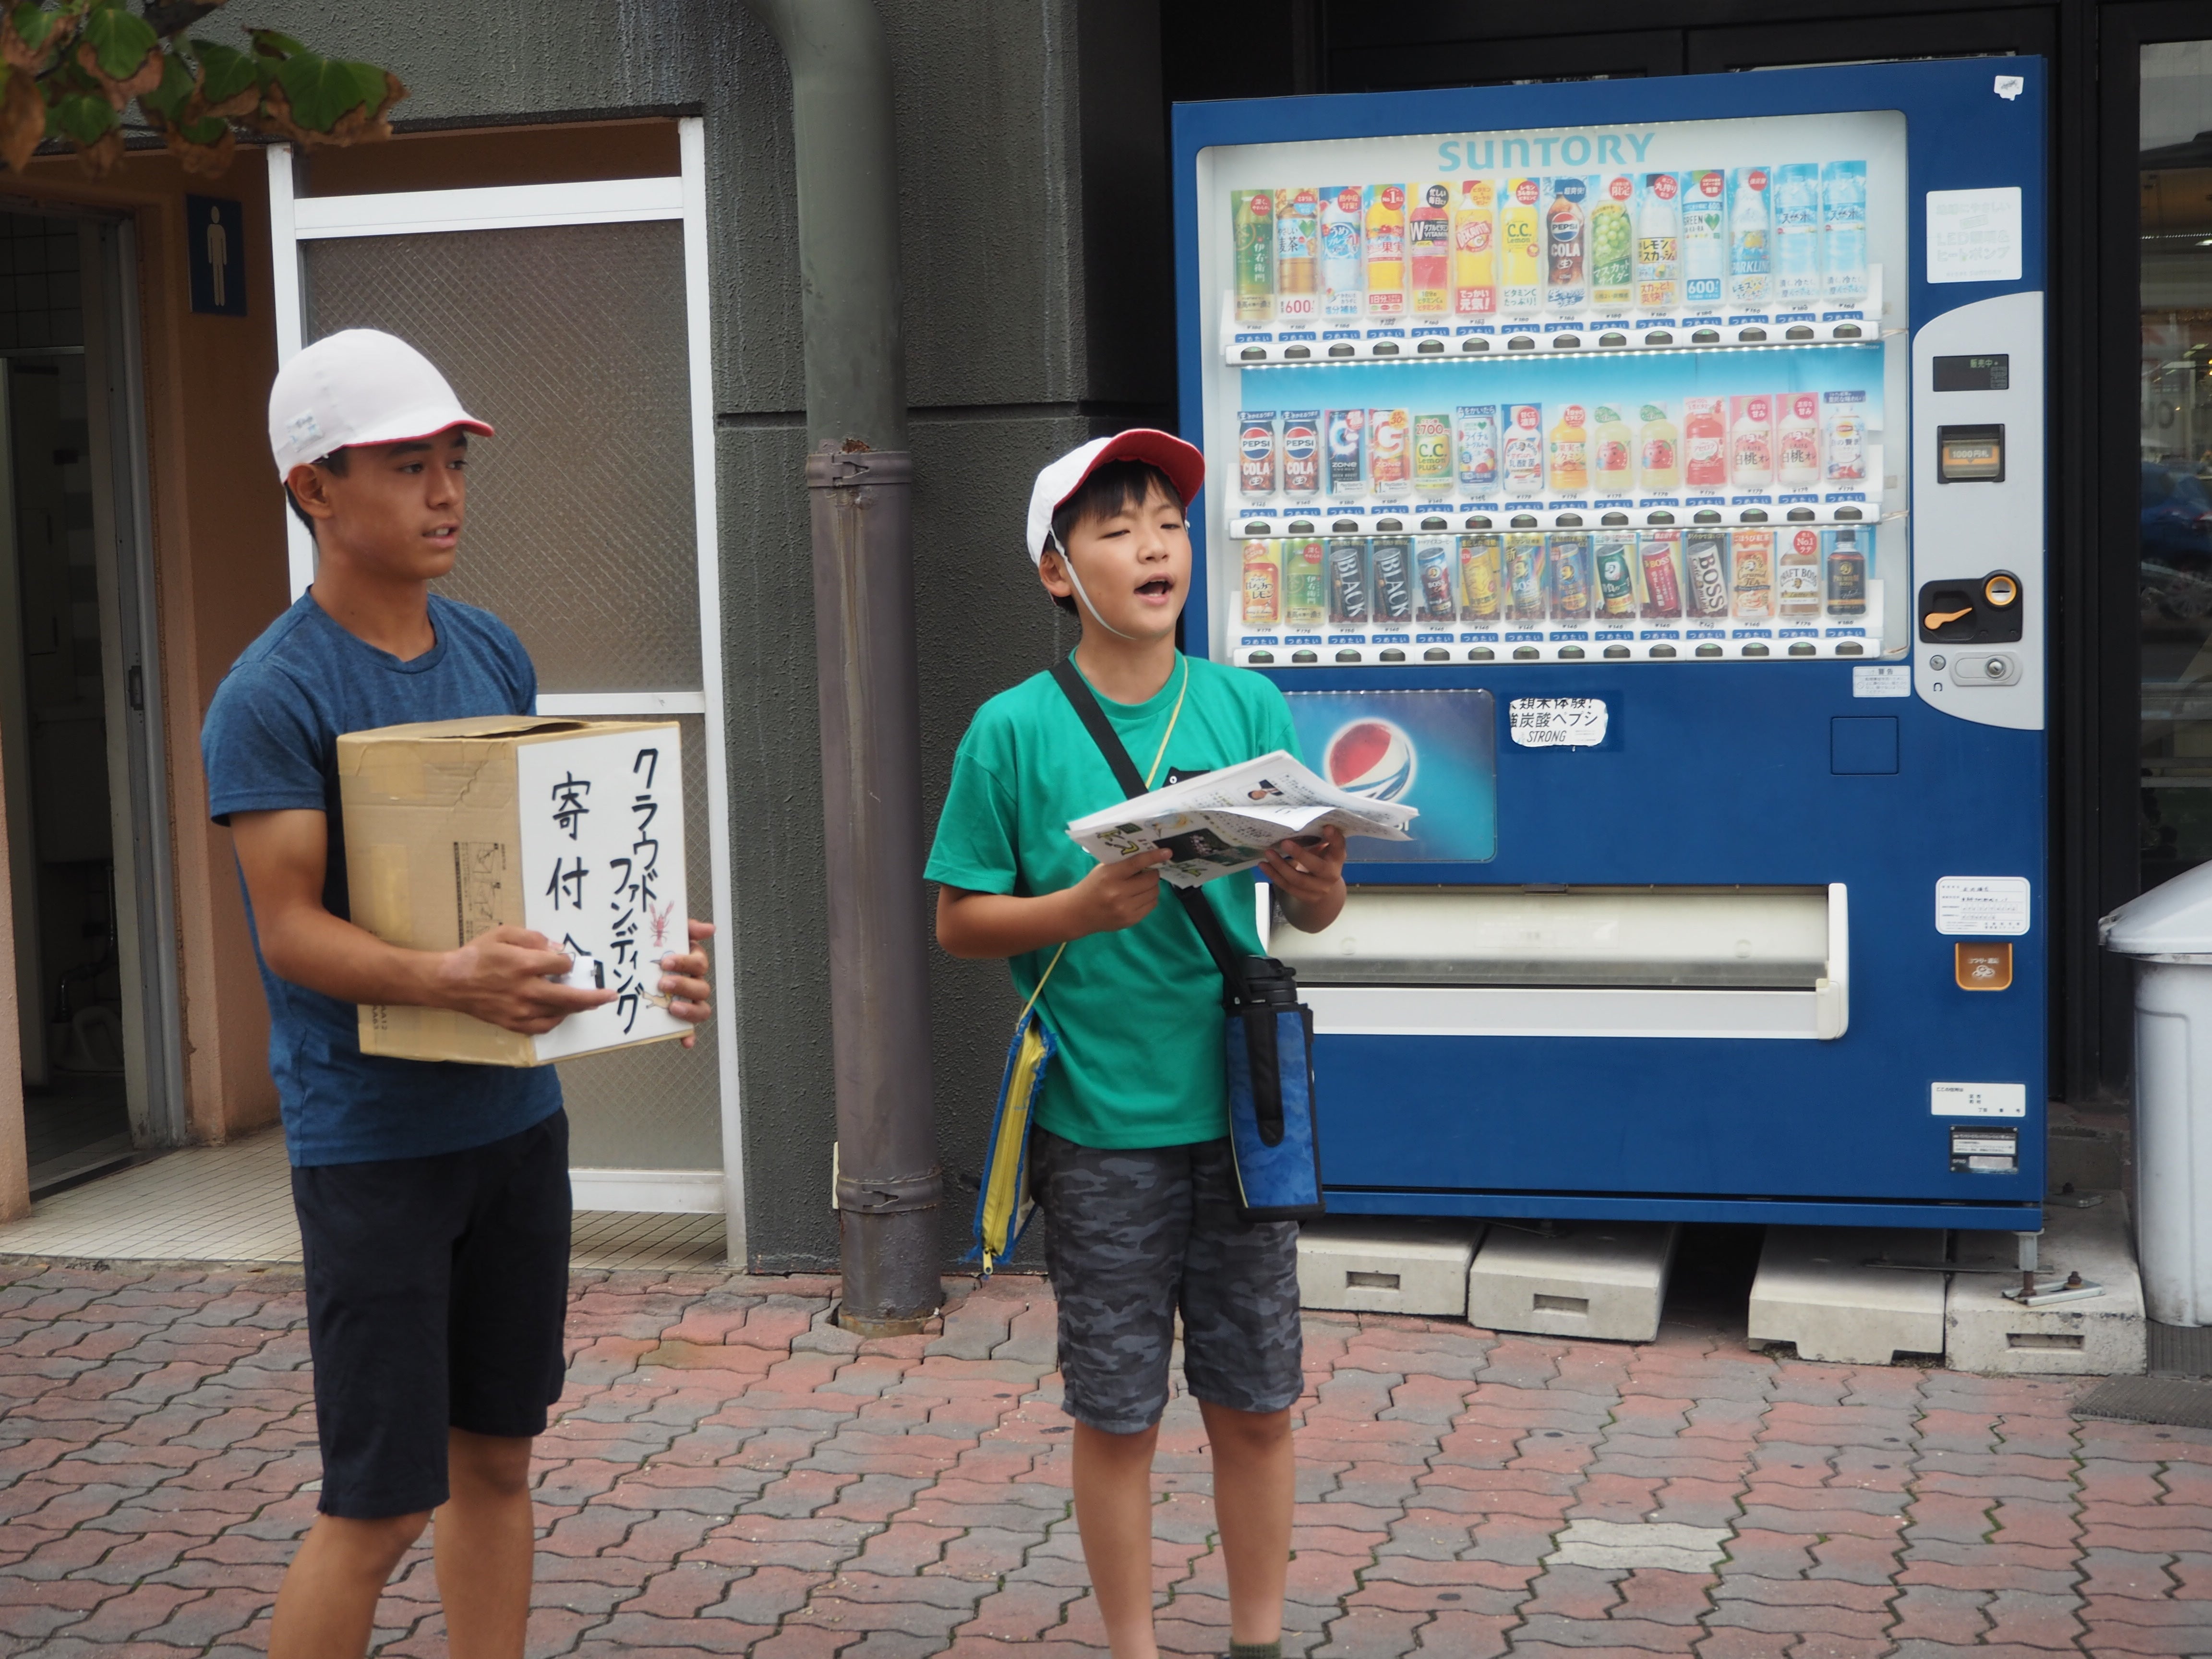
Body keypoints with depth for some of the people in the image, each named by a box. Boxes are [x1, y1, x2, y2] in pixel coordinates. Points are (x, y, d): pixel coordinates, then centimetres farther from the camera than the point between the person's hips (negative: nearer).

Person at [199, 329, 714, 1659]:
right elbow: (292, 929, -17)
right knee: (382, 1501, -2)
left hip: (515, 1113, 7)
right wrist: (449, 979, -34)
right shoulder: (273, 695, -12)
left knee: (498, 1456, 15)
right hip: (373, 1137, -6)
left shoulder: (493, 655, 9)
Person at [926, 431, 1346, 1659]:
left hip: (1237, 1107, 3)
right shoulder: (1014, 731, -5)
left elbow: (1310, 910, 6)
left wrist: (1315, 887, -17)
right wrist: (1084, 910, -19)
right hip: (1098, 1121, -2)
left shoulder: (1248, 706, 3)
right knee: (1118, 1410, 8)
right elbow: (959, 921, -2)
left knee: (1254, 1401, 11)